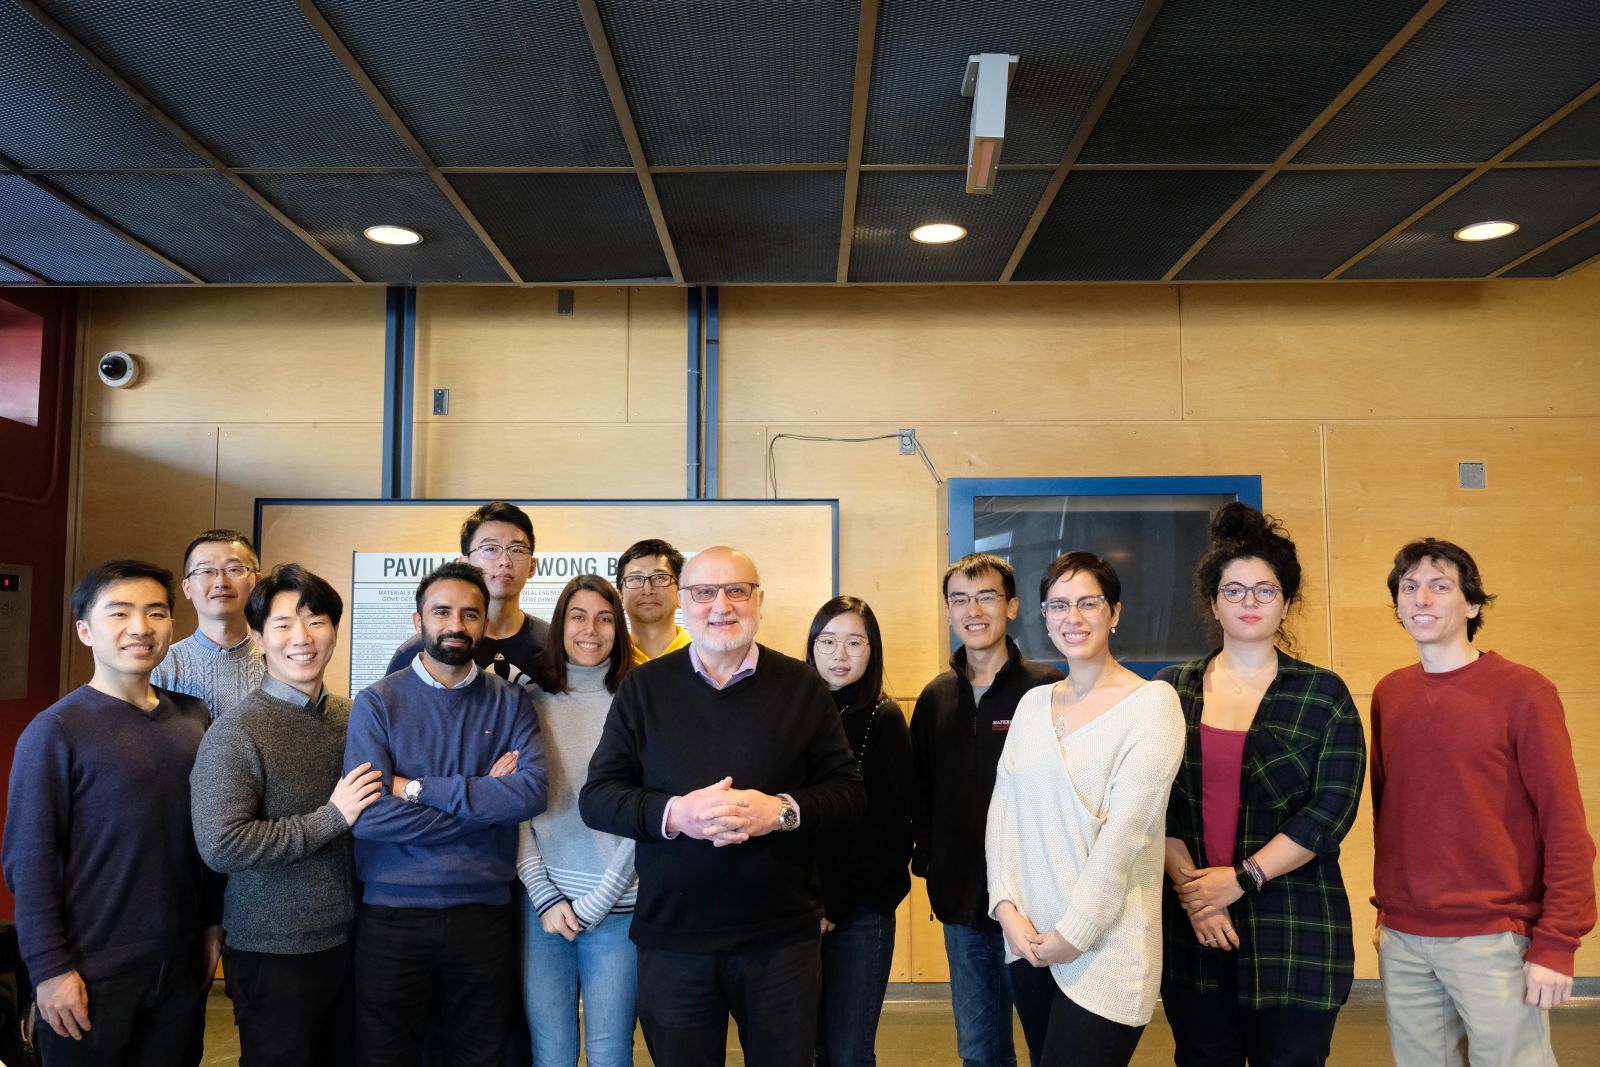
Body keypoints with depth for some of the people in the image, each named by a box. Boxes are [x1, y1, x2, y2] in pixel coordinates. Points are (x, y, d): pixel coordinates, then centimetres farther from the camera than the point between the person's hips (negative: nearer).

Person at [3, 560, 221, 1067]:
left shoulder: (194, 718, 4)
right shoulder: (56, 731, -11)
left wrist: (213, 922, 11)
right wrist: (50, 968, -14)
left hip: (181, 963, 5)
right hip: (92, 973, -5)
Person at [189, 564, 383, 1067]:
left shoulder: (351, 717, 4)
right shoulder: (236, 734, -14)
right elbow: (221, 846, -22)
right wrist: (331, 818, -20)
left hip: (350, 939, 6)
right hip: (275, 953, -5)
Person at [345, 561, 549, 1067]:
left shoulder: (509, 702, 2)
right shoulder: (377, 702, -3)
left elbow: (532, 792, -15)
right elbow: (368, 814, -16)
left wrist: (419, 788, -16)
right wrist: (484, 800, -13)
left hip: (485, 912, 2)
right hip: (392, 914, -1)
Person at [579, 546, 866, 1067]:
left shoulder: (801, 686, 2)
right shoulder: (643, 687, 3)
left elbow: (848, 790, 2)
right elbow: (596, 796, 0)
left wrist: (783, 809, -18)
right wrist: (672, 813, -18)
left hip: (781, 938, 0)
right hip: (671, 938, 1)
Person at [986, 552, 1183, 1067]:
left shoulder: (1152, 703, -9)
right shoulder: (1033, 702, 8)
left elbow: (1126, 831, -15)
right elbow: (1003, 808, 6)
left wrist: (1073, 934, -14)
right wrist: (1007, 907, -5)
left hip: (1103, 952, -5)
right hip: (1029, 945, 5)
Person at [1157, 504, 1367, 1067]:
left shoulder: (1323, 694, 0)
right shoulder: (1171, 691, 6)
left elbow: (1332, 810, -8)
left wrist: (1240, 879, -12)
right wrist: (1190, 885, -10)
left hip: (1295, 928, -2)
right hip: (1192, 926, 2)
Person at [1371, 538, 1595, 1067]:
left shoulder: (1522, 691, -7)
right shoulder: (1388, 695, 6)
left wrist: (1555, 943, -12)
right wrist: (1386, 911, 13)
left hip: (1493, 941, -4)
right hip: (1402, 942, 4)